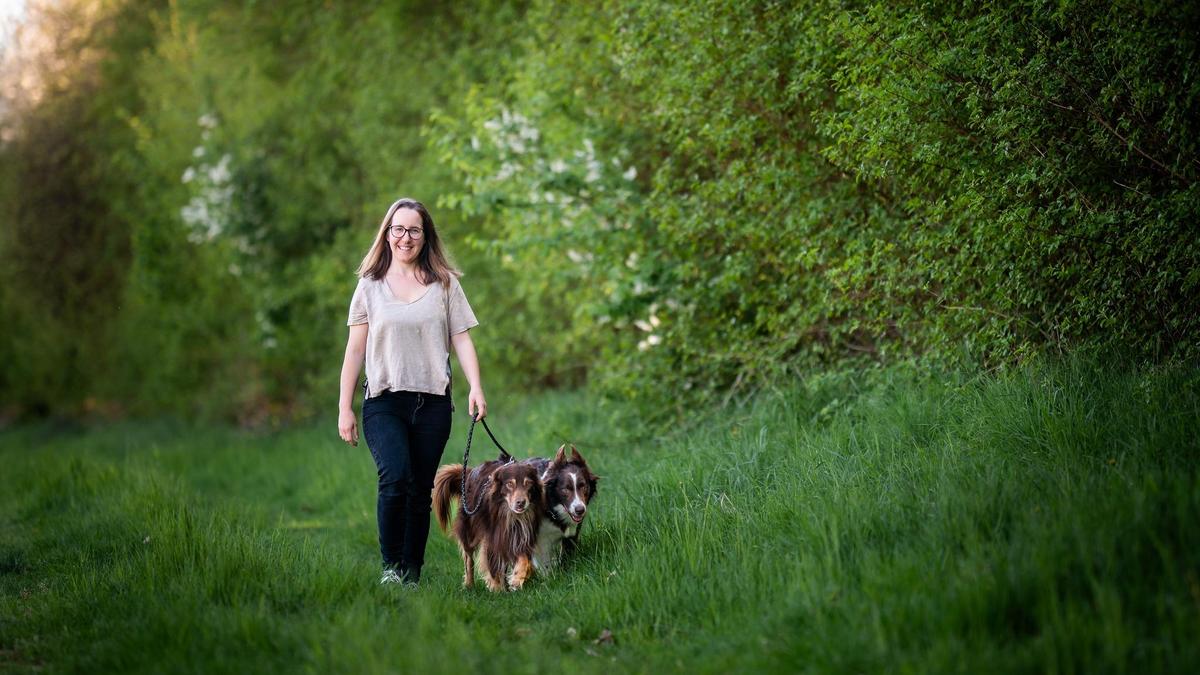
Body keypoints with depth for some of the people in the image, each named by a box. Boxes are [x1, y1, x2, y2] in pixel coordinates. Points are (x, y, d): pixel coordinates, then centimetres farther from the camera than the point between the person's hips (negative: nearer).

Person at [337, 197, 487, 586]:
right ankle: (391, 566, -10)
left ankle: (412, 575, 11)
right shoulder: (370, 285, 8)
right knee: (395, 478, -21)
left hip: (432, 401, 1)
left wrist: (475, 387, -9)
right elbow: (355, 349, 9)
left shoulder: (444, 284, 9)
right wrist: (344, 408, 5)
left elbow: (461, 339, 6)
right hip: (384, 401, -1)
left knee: (421, 491, 2)